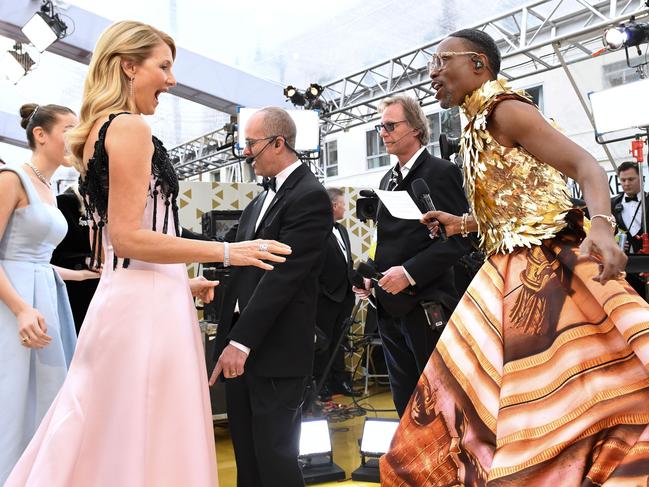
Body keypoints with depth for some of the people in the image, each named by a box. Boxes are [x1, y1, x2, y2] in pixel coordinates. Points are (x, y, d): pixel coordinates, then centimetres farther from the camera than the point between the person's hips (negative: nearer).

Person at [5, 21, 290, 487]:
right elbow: (128, 237, -18)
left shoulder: (97, 130, 18)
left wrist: (182, 283, 21)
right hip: (146, 306, -10)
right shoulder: (130, 126, -11)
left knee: (107, 443, 17)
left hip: (120, 296, 10)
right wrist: (227, 252, -15)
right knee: (144, 448, 1)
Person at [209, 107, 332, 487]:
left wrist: (241, 341, -23)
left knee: (274, 456, 3)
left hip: (276, 350, -8)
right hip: (241, 341, 9)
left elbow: (282, 275, -21)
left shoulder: (310, 196, -14)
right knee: (245, 450, 19)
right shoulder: (264, 197, 15)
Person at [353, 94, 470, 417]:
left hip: (425, 305, -7)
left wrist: (409, 273, -21)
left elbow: (456, 240, -15)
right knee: (405, 402, 17)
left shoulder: (441, 172, -8)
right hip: (389, 306, 8)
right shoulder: (388, 179, 15)